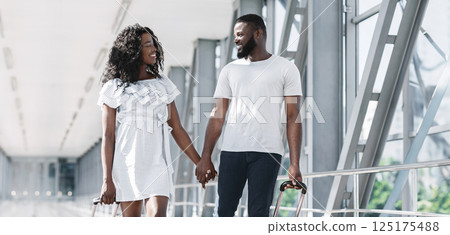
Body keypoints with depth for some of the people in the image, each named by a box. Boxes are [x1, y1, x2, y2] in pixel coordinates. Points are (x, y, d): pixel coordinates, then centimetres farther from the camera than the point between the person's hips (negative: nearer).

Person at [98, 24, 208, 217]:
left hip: (157, 163, 2)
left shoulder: (162, 84, 13)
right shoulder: (114, 87, 5)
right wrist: (107, 180, -5)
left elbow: (177, 129, 15)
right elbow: (108, 136, 1)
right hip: (127, 164, -1)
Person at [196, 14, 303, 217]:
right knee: (225, 210, 5)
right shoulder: (229, 70, 14)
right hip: (231, 150, 3)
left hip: (267, 152, -3)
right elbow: (217, 116, 11)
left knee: (258, 214, -4)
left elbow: (293, 117, -1)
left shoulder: (285, 69, 4)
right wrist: (205, 157, 2)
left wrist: (294, 163, -8)